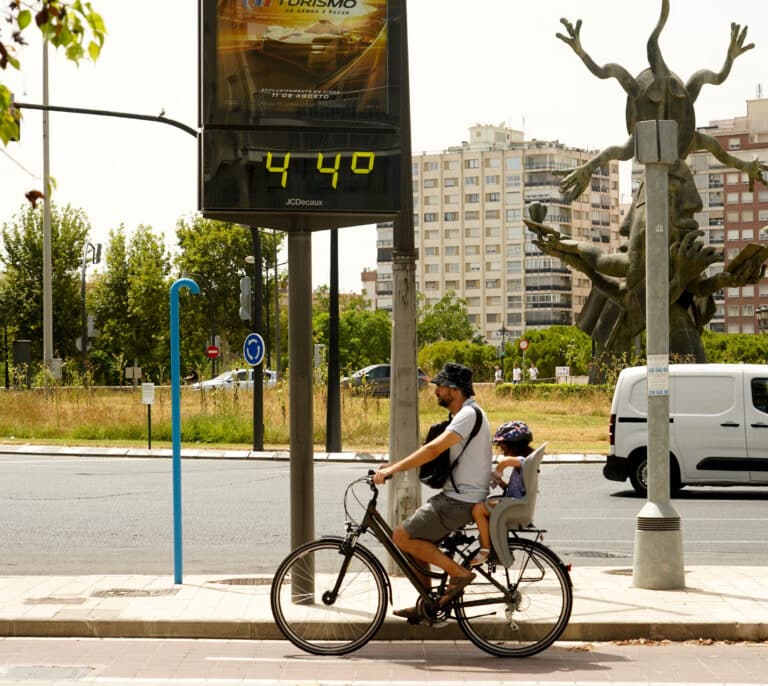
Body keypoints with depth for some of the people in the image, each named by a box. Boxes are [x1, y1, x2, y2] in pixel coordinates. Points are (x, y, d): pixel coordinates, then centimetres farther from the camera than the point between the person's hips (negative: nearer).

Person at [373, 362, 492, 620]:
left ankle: (458, 573, -7)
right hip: (455, 495, 10)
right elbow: (435, 449, 19)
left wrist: (393, 469, -28)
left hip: (460, 501, -10)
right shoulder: (464, 414, 16)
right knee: (416, 541, 14)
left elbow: (434, 449, -28)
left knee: (401, 536, -12)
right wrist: (395, 465, 9)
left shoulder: (468, 415, -17)